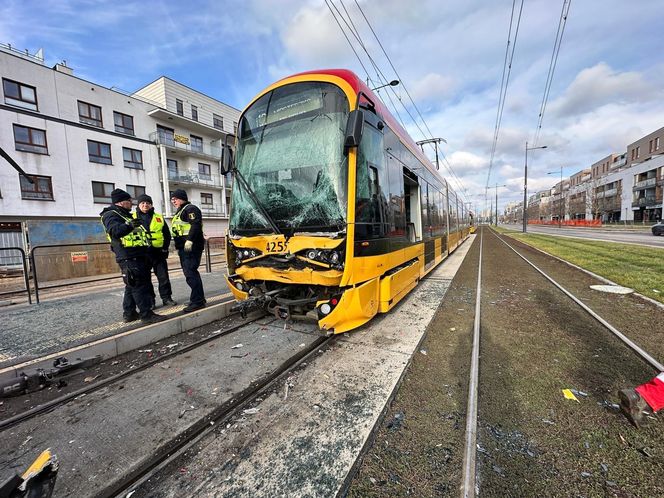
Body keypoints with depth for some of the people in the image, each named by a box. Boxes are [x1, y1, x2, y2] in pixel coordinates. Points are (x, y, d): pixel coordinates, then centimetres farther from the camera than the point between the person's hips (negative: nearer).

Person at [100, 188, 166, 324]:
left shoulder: (126, 215, 25)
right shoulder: (111, 215, -6)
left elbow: (137, 231, 39)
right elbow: (114, 230, -27)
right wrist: (129, 225, -42)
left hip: (137, 255, 10)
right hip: (128, 257, -10)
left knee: (132, 286, 15)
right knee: (139, 285, -12)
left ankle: (129, 313, 24)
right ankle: (146, 314, -11)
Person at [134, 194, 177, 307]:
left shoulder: (159, 218, 10)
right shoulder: (133, 217, 6)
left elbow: (167, 234, 11)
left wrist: (165, 248, 2)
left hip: (158, 251, 1)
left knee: (163, 276, 4)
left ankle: (166, 297, 14)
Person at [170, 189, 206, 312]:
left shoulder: (190, 209, -6)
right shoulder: (179, 212, 26)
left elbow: (196, 224, -21)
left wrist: (190, 240, -29)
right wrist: (179, 246, 25)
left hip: (191, 247, -11)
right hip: (184, 248, 11)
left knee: (190, 273, -14)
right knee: (190, 273, 13)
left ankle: (197, 301, -11)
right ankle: (199, 299, 21)